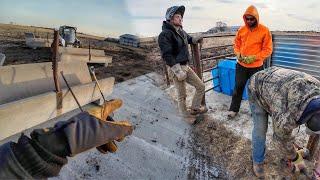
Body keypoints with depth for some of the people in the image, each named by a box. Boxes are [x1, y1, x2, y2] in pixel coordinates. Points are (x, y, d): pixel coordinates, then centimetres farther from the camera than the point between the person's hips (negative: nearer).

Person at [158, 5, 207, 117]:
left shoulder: (181, 31, 10)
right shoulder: (165, 34, -17)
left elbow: (188, 39, 32)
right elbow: (167, 55, -23)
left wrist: (196, 39, 8)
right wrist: (178, 71, -26)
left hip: (186, 66, 9)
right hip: (176, 68, -9)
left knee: (201, 86, 13)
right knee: (182, 95, 5)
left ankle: (195, 108, 28)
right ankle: (186, 116, 25)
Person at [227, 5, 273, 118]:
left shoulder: (264, 30, -8)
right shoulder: (241, 30, 1)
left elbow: (268, 49, -8)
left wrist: (253, 58, -18)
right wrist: (238, 54, -7)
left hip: (256, 66, -2)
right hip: (241, 65, 3)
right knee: (238, 87, 9)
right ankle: (233, 109, 21)